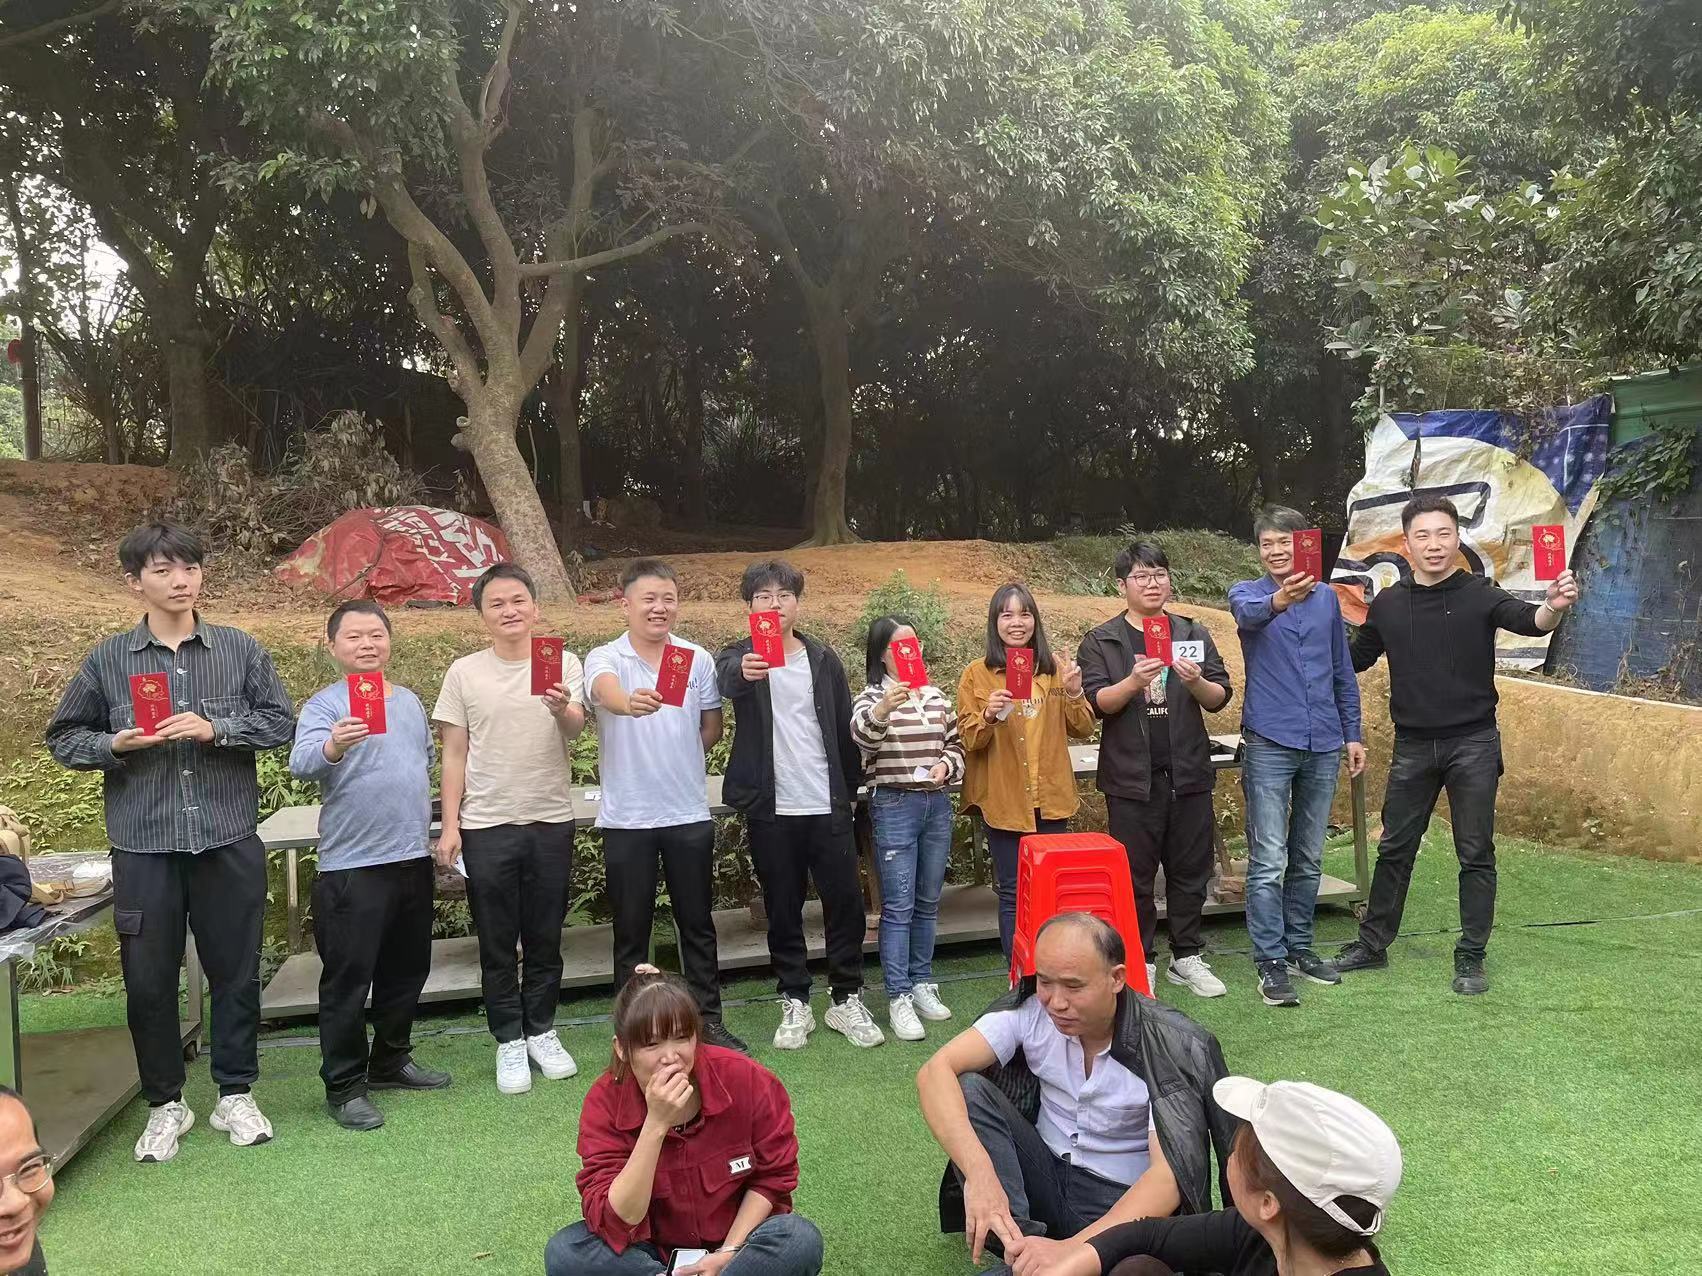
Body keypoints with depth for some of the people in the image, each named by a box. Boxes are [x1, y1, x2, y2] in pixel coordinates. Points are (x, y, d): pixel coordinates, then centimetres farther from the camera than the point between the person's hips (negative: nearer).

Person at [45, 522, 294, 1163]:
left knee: (235, 972, 8)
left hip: (228, 841, 0)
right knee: (148, 979, 7)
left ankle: (235, 1095, 25)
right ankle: (166, 1104, 25)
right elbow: (64, 737, 10)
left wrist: (214, 728, -12)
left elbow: (280, 722, 3)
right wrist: (114, 745, -10)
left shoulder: (240, 650, 3)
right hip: (144, 846, 0)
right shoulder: (108, 660, 4)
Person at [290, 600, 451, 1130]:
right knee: (348, 978, 0)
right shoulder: (324, 705, -8)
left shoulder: (410, 701, 12)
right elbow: (302, 763, -26)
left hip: (413, 857, 7)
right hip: (352, 865, -7)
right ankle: (344, 1087, 11)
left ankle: (391, 1061, 33)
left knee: (407, 969, 17)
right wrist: (334, 745, -47)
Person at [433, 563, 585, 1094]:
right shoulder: (465, 673, 1)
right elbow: (454, 755, 3)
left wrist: (561, 708, -40)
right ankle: (509, 1040, 21)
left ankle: (541, 1031, 28)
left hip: (551, 823, 0)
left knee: (545, 938, 12)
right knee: (497, 943, 8)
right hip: (487, 827, 0)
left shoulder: (564, 664, -1)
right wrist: (450, 825, -2)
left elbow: (575, 729, -17)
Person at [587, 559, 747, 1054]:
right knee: (632, 929, 8)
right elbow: (607, 691, -30)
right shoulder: (605, 659, -6)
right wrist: (630, 702, -52)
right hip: (627, 817, -2)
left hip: (689, 813, 2)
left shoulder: (698, 660, 3)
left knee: (697, 923, 12)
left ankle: (709, 1020, 24)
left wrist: (674, 763, 6)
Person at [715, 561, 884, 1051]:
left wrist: (850, 789, 11)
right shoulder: (741, 656, 0)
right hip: (771, 809, -2)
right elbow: (726, 679, -26)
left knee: (845, 903, 4)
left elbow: (845, 729, 13)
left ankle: (847, 1000, 18)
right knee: (783, 910, 7)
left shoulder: (824, 659, 8)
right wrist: (744, 671, -49)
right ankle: (795, 1004, 21)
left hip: (828, 806, 2)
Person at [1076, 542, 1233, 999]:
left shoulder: (1194, 634, 9)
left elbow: (1220, 698, 5)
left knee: (1190, 869, 9)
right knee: (1136, 874, 4)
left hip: (1189, 772, 3)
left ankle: (1187, 957, 22)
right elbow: (1097, 702, -8)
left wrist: (1196, 681, -16)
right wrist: (1133, 681, -25)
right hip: (1131, 776, -2)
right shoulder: (1101, 641, 2)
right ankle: (1140, 962, 16)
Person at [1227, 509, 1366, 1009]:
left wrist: (1352, 734, 14)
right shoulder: (1247, 594, 0)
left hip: (1322, 745, 4)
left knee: (1309, 859, 13)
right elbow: (1249, 612, -27)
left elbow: (1343, 672, 17)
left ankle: (1299, 947, 25)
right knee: (1269, 861, -5)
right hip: (1269, 743, -4)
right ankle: (1270, 961, 1)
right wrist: (1280, 599, -49)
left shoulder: (1327, 598, 11)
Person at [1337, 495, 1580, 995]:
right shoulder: (1388, 603, 3)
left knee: (1476, 855, 4)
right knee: (1394, 849, 12)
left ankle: (1470, 959, 16)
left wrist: (1553, 606, -47)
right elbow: (1354, 659, 10)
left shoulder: (1480, 594, -7)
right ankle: (1372, 944, 24)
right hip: (1412, 747, 3)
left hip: (1473, 744, -3)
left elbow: (1526, 620, -25)